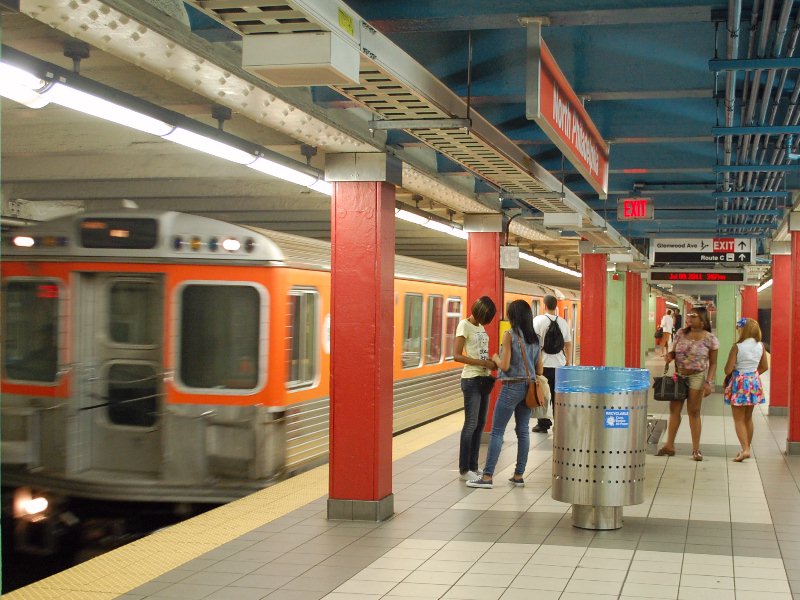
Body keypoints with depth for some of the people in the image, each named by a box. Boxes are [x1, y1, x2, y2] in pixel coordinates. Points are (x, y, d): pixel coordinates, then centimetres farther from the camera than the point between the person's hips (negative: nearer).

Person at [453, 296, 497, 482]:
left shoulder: (480, 326, 13)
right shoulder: (464, 325, -10)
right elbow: (457, 355, -17)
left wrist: (492, 362, 0)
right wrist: (483, 363, -20)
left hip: (484, 379, 8)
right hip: (472, 380, -8)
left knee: (480, 424, 10)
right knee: (471, 424, -5)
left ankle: (473, 467, 17)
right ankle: (464, 470, 3)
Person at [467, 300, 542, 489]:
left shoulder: (510, 335, -11)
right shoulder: (535, 338, 7)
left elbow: (505, 366, -15)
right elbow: (539, 370, 9)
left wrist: (495, 358, 4)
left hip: (512, 387, -6)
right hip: (529, 387, 6)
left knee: (497, 431, -2)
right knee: (523, 431, 11)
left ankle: (487, 476, -2)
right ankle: (519, 475, 13)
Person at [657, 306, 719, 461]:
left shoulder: (710, 339, -9)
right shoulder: (681, 333, 1)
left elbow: (713, 363, -5)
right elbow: (674, 351, 12)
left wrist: (708, 382, -14)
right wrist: (670, 355, -11)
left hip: (697, 377, -4)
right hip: (678, 375, 4)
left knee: (693, 412, 2)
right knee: (674, 409, 7)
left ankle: (696, 448, 10)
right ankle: (669, 445, 15)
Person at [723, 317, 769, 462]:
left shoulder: (737, 347, -17)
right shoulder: (760, 346, -2)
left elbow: (728, 370, -16)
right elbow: (764, 367, 9)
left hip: (739, 382, -5)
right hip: (754, 382, 5)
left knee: (738, 419, 0)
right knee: (748, 418, 18)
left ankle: (745, 449, -13)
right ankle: (747, 448, 24)